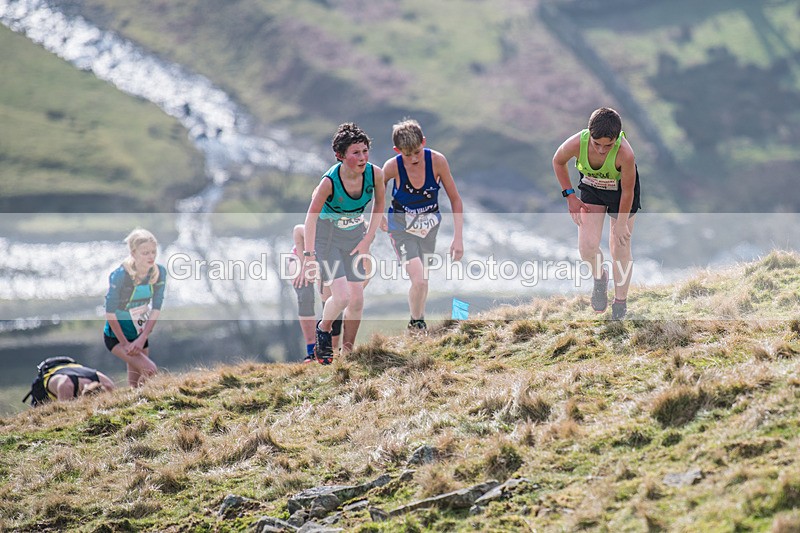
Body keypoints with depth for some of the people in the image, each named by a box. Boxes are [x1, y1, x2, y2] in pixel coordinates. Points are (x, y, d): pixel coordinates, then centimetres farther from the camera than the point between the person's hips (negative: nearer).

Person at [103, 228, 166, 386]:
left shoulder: (159, 272, -10)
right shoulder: (120, 275, -25)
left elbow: (156, 308, -7)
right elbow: (110, 313, -20)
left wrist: (143, 338, -15)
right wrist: (125, 344, -17)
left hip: (140, 333, 5)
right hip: (116, 336, -5)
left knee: (136, 384, 10)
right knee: (151, 370, -23)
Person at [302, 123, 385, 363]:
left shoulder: (375, 174, -19)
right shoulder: (330, 181, -30)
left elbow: (379, 204, 0)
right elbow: (311, 217, -22)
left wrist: (368, 239, -3)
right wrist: (309, 255, -25)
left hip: (355, 235, 4)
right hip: (327, 236, -4)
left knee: (357, 299, 2)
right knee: (342, 296, -16)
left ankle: (347, 352, 19)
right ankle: (323, 329, 16)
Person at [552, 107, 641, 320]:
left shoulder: (625, 154, -40)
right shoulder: (576, 144, -33)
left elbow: (628, 191, -24)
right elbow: (558, 161, -8)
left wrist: (621, 223, -13)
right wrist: (570, 196, -7)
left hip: (620, 189, -2)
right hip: (591, 189, 2)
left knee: (621, 248, 5)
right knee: (587, 246, -7)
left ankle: (620, 302, 23)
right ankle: (599, 277, 26)